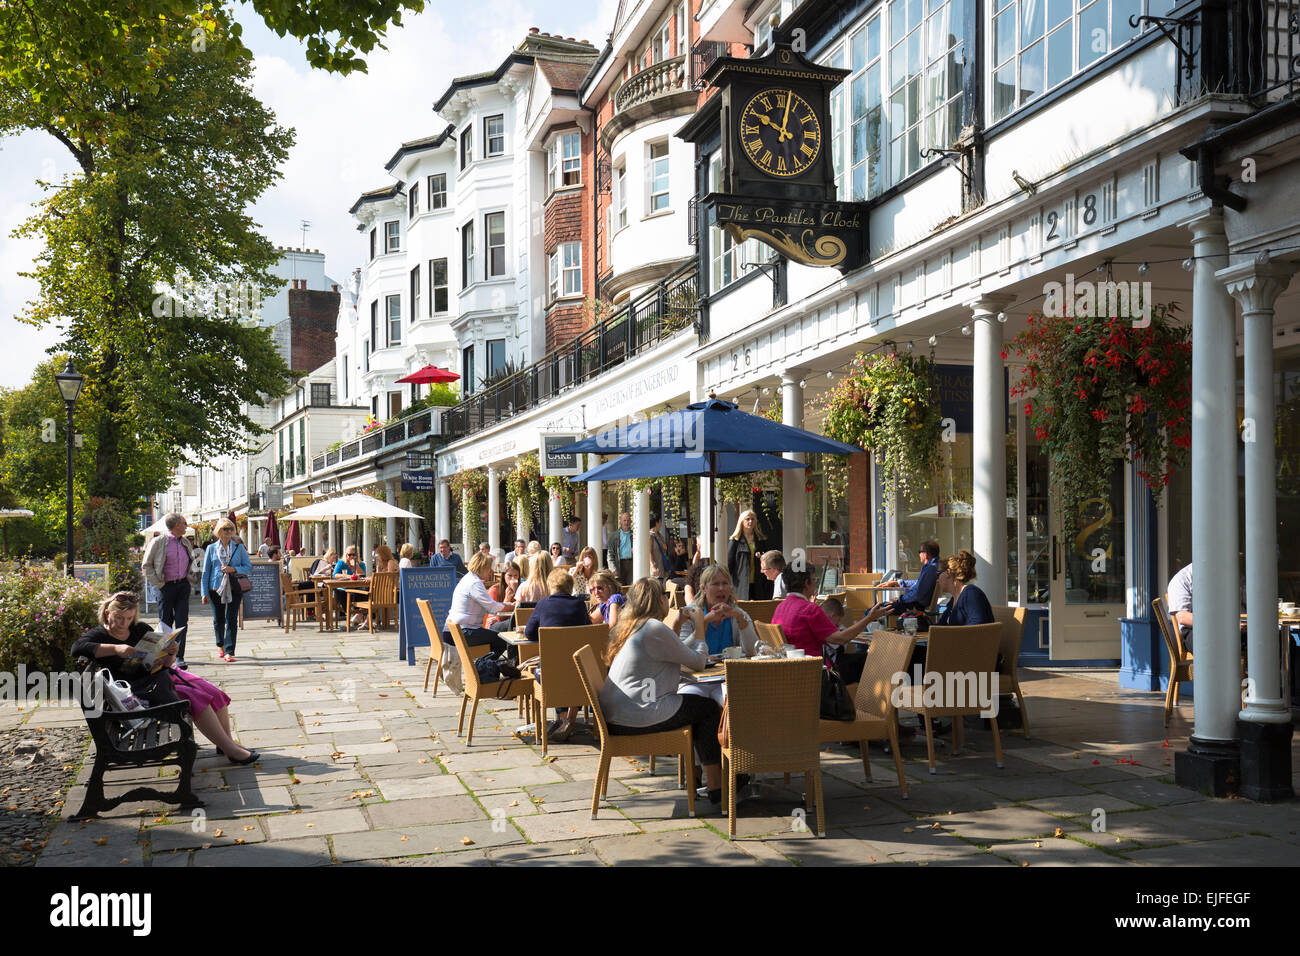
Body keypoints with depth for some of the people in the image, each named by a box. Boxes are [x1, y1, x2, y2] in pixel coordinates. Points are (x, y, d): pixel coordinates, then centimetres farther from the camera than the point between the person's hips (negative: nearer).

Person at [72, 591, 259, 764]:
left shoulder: (141, 630, 15)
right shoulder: (98, 635, -1)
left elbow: (165, 664, 16)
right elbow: (77, 647, -25)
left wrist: (170, 655, -10)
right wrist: (115, 649, -32)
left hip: (161, 676, 7)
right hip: (138, 687, -7)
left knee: (214, 694, -9)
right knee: (197, 699, -25)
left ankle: (227, 741, 4)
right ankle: (229, 749, -23)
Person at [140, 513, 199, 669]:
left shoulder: (186, 542, 11)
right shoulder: (158, 542, -5)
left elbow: (192, 562, 24)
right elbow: (146, 566, -3)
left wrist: (190, 581, 10)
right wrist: (159, 584, -9)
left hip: (183, 586, 4)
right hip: (166, 586, -4)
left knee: (182, 622, -1)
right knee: (166, 622, 4)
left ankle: (180, 657, 1)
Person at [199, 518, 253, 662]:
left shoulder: (239, 547, 5)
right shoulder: (211, 548, 6)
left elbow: (249, 568, 4)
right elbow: (205, 571, 7)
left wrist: (234, 569, -13)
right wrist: (204, 592, 3)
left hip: (234, 588, -1)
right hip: (216, 588, 1)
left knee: (232, 620, -7)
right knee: (218, 619, 11)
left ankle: (229, 652, -7)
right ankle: (220, 646, 34)